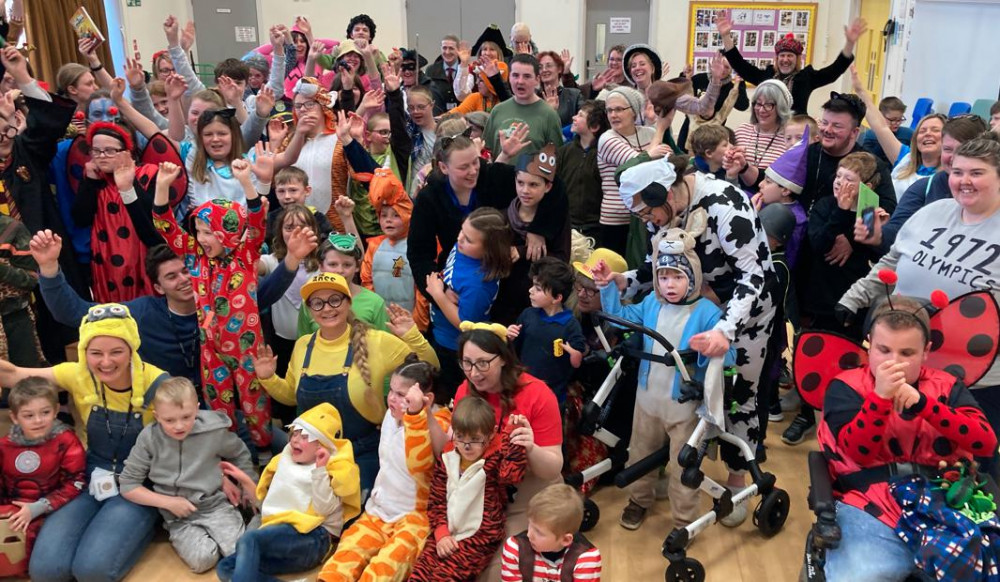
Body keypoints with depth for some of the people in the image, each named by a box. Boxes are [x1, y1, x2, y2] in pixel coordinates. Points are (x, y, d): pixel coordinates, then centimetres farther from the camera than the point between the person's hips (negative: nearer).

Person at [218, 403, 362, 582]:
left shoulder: (331, 469, 4)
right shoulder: (284, 462, 24)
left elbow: (324, 509, -11)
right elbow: (268, 504, 25)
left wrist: (320, 470, -17)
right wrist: (245, 481, 16)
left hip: (311, 538, -7)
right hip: (278, 537, 7)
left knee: (248, 539, -30)